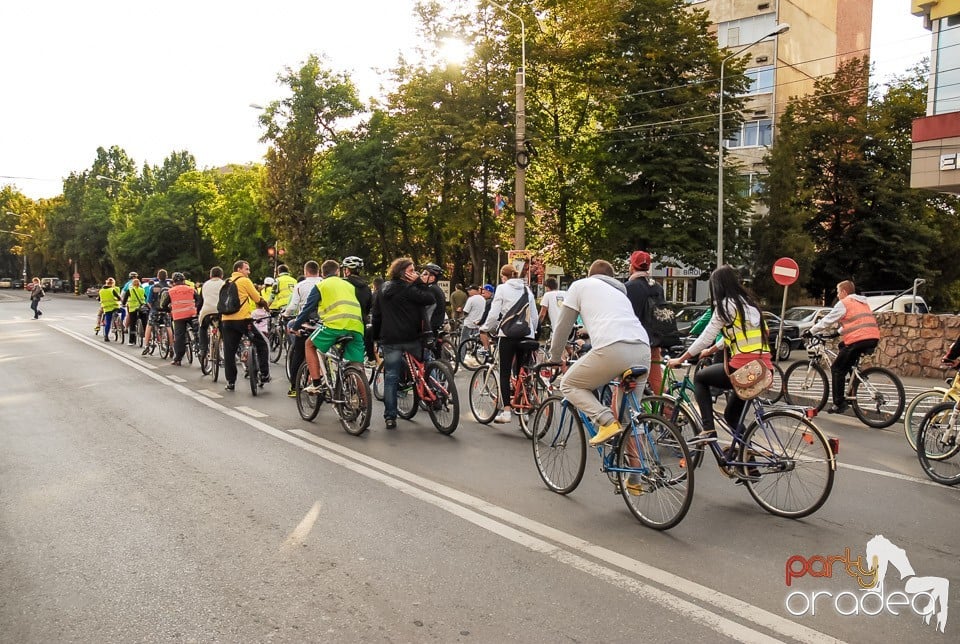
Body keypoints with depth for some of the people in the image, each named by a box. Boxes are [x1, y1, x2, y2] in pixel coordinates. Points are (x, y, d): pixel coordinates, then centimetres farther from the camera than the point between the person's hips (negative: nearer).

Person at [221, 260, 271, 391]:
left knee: (229, 352, 8)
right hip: (243, 320, -6)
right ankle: (264, 375, 6)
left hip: (226, 320, 6)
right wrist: (266, 305, 20)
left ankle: (230, 382, 9)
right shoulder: (245, 281, -3)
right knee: (262, 343, 9)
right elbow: (257, 299, 0)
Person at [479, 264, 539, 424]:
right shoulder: (527, 290, 12)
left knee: (505, 373, 2)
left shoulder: (502, 288, -1)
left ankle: (506, 410, -4)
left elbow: (494, 314, -7)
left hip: (508, 334, -4)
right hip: (527, 335, 4)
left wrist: (484, 330, 6)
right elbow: (534, 316, 13)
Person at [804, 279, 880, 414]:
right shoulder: (862, 302, 26)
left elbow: (827, 320, 1)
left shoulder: (844, 303, 0)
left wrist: (811, 331, 10)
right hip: (873, 339, 9)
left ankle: (839, 404, -6)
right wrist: (838, 332, 40)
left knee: (837, 369, 1)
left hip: (858, 340, -9)